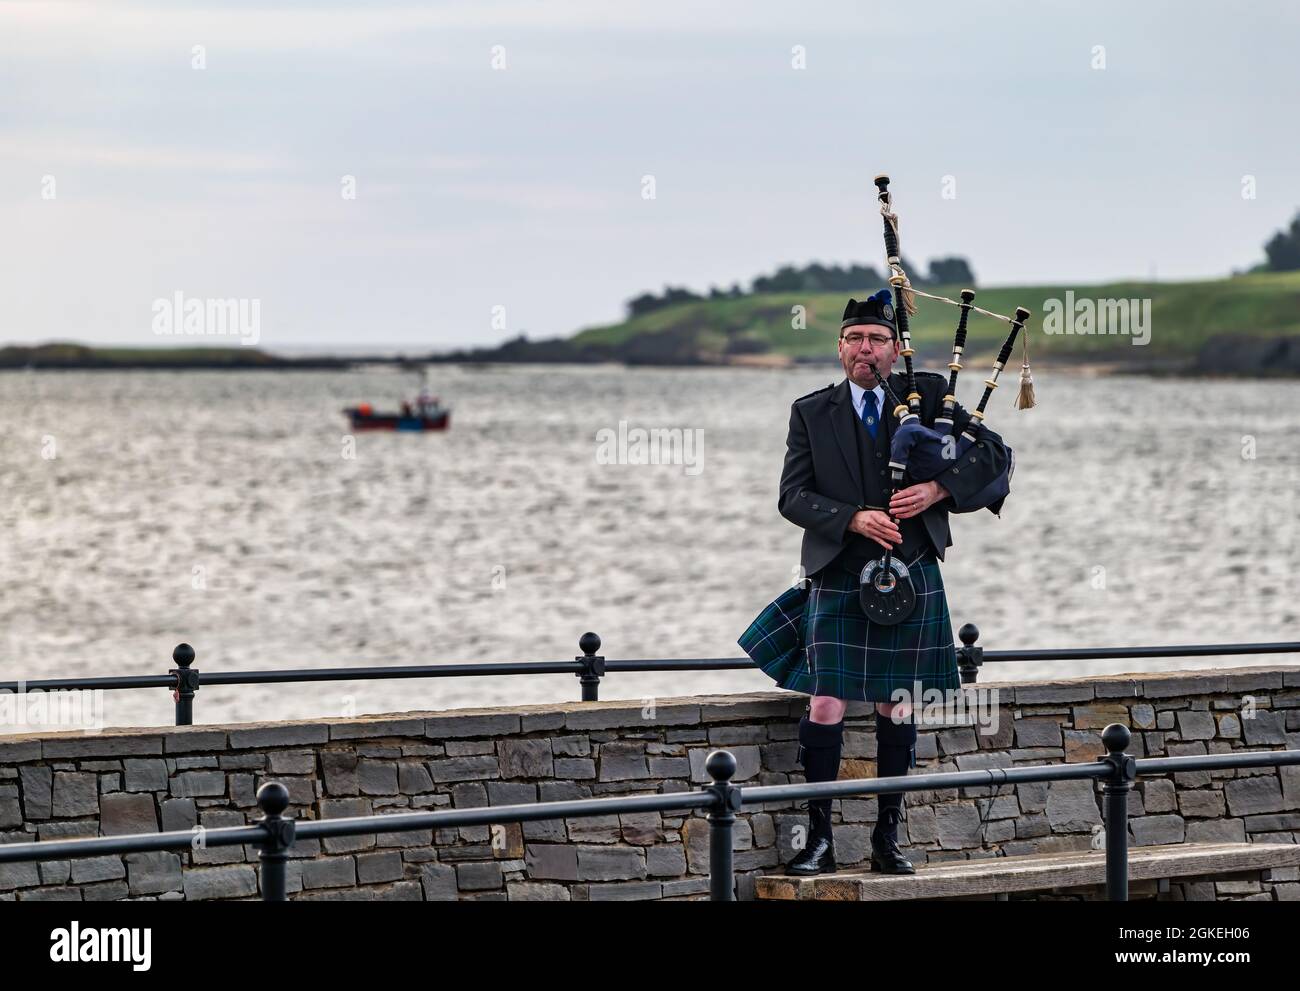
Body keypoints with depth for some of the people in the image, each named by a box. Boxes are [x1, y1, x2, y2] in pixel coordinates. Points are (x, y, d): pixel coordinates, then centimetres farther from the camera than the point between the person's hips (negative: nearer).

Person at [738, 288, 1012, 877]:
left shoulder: (930, 396, 5)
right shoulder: (811, 412, 5)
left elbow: (994, 452, 3)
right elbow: (793, 496, -2)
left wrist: (938, 489, -13)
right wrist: (853, 519, -18)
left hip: (911, 579, 1)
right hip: (837, 580, -1)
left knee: (897, 708, 6)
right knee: (826, 706, -7)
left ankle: (887, 838, 14)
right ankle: (819, 840, -1)